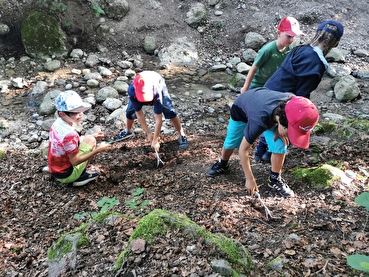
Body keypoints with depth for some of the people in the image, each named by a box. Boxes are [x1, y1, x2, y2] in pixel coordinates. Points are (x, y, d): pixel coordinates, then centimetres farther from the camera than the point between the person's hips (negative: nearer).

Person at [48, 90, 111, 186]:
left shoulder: (56, 124, -6)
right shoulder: (70, 134, -32)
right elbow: (75, 161, -24)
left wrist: (92, 136, 6)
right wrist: (98, 150, -22)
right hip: (66, 175, -8)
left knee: (86, 139, 15)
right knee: (90, 141, -7)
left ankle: (78, 174, 12)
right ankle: (81, 176, 2)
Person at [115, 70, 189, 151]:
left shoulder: (157, 91, -47)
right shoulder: (131, 91, -40)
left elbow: (158, 118, -42)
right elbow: (139, 113, -29)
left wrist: (155, 140, -39)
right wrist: (148, 133, -27)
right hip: (140, 89, 3)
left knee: (170, 112, -19)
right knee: (130, 112, -2)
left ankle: (182, 135, -3)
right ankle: (128, 131, 28)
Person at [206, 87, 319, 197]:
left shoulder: (293, 103, -35)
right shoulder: (259, 121, -47)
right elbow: (243, 150, -31)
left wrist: (279, 130, -22)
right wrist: (250, 179, -23)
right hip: (241, 107, -3)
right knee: (231, 143, 8)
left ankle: (274, 180, 4)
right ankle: (223, 163, 40)